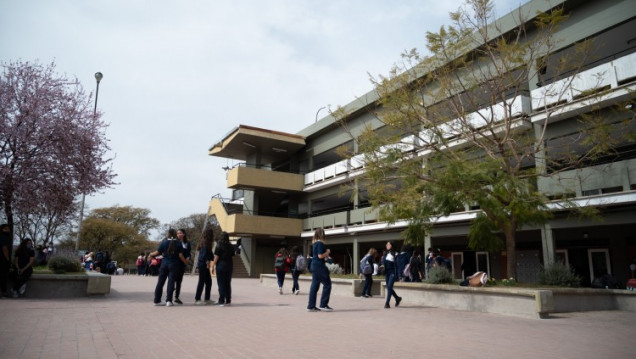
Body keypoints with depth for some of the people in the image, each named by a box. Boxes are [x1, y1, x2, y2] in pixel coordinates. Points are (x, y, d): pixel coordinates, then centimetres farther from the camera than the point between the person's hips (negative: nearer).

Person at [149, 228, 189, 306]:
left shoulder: (164, 242, -1)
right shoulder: (178, 243, -2)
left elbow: (157, 252, 2)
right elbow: (180, 255, -5)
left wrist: (151, 254, 22)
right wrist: (186, 261, 10)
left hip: (164, 264, 1)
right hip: (173, 265, -1)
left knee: (160, 282, 8)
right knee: (171, 282, 1)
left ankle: (157, 300, 14)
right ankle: (168, 300, -3)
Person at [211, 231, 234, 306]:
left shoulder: (219, 246, -7)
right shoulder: (231, 246, 5)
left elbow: (216, 257, -9)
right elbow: (232, 256, 5)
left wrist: (213, 266, -4)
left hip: (221, 265, -4)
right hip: (229, 266, 4)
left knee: (221, 284, 0)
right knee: (228, 284, 11)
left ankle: (222, 301, -1)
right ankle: (228, 301, 14)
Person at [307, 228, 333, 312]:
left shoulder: (314, 243, 14)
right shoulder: (320, 243, -14)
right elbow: (320, 256, -20)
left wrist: (326, 255, 14)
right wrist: (327, 252, -4)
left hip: (314, 265, 9)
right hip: (319, 266, -9)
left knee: (314, 285, 10)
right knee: (327, 284, -1)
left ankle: (311, 306, 11)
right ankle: (323, 305, 0)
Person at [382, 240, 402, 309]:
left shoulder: (395, 254, -8)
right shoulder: (386, 253, 12)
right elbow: (383, 261, 17)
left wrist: (396, 274, -13)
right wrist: (383, 265, -6)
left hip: (392, 272, -7)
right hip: (387, 272, 7)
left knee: (389, 287, -11)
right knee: (388, 287, 12)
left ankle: (387, 303, -7)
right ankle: (397, 298, 32)